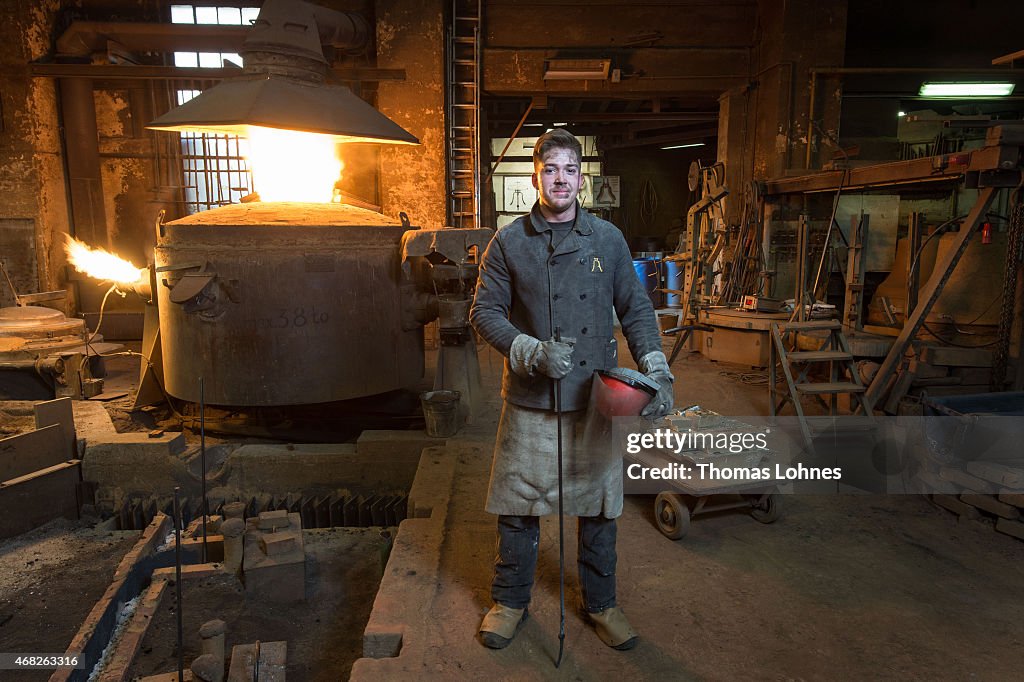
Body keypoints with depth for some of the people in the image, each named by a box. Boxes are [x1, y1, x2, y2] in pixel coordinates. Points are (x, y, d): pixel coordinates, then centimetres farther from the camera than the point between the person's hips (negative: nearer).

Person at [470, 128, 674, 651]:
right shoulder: (509, 243, -1)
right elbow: (484, 311, -2)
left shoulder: (608, 239, 4)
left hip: (596, 397, 2)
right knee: (517, 502, 9)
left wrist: (657, 373, -6)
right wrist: (532, 352, -17)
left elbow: (636, 310, 6)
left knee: (599, 503, 13)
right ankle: (510, 600, 32)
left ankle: (600, 603, 35)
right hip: (529, 399, -1)